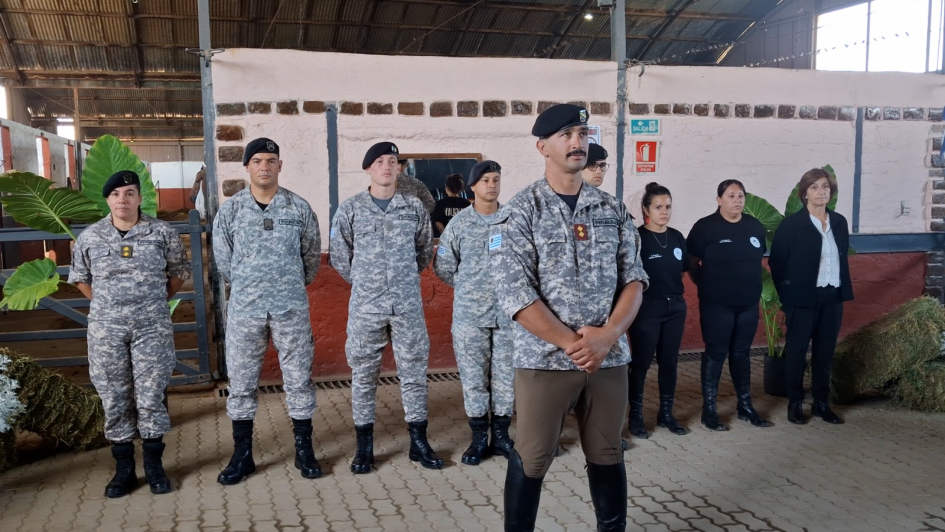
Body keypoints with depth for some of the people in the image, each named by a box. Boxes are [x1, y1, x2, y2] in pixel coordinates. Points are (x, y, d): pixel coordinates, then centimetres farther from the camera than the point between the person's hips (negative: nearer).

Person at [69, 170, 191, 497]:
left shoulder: (162, 233, -2)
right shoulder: (89, 237, 2)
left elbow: (178, 273, 9)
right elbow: (80, 278, 15)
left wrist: (156, 301, 7)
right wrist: (106, 305, 11)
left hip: (152, 327, -1)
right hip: (106, 330, 2)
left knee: (150, 397, 2)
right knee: (114, 400, 7)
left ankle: (154, 465, 17)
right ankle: (124, 469, 19)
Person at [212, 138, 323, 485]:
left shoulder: (299, 208, 0)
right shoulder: (230, 210, 0)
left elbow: (312, 255, 10)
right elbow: (223, 261, 8)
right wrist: (248, 287, 13)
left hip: (292, 309, 0)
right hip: (244, 310, 1)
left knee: (299, 379, 6)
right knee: (241, 383, 7)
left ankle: (304, 450, 20)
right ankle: (242, 455, 20)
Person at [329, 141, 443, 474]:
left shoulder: (414, 207, 5)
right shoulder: (350, 209, 0)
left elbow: (425, 252, 15)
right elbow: (339, 256, 7)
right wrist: (363, 282, 10)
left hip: (408, 305, 1)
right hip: (365, 306, -1)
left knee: (414, 371, 6)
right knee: (363, 374, 5)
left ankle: (418, 441, 18)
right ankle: (364, 446, 17)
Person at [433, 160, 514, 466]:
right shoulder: (460, 223, 0)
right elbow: (443, 266, 5)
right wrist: (468, 288, 7)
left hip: (508, 312, 1)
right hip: (470, 314, 0)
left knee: (505, 374, 7)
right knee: (473, 375, 5)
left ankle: (501, 435, 21)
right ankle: (479, 438, 17)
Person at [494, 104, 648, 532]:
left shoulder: (613, 209, 7)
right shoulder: (521, 211, -5)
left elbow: (634, 278, 5)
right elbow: (515, 293, -12)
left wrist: (608, 335, -11)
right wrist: (571, 343, -15)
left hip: (609, 356, 4)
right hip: (545, 357, -3)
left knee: (607, 456, 15)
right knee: (531, 460, 6)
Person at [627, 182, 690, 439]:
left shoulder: (677, 237, 6)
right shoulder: (637, 237, -10)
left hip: (675, 306, 6)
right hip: (646, 308, -6)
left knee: (669, 361, 11)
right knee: (641, 363, 1)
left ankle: (666, 413, 23)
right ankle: (636, 415, 12)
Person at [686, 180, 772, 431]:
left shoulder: (755, 226, 5)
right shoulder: (705, 227, -9)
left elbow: (758, 259, 18)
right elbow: (692, 263, -4)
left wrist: (751, 284, 12)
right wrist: (707, 286, 1)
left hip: (749, 303, 5)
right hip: (717, 304, -5)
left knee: (741, 354, 14)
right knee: (715, 354, 1)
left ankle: (745, 406, 24)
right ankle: (709, 409, 10)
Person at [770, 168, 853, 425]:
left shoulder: (839, 222, 7)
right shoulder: (791, 224, -8)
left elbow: (843, 259, 15)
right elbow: (776, 262, -6)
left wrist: (844, 288, 10)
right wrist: (787, 295, -5)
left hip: (833, 296, 5)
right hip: (803, 297, -5)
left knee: (825, 351, 11)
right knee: (797, 350, 4)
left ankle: (821, 403, 21)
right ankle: (795, 403, 15)